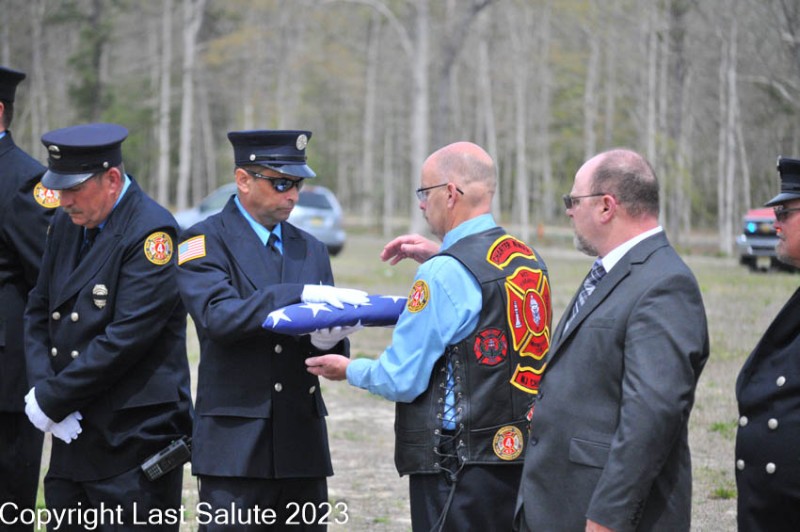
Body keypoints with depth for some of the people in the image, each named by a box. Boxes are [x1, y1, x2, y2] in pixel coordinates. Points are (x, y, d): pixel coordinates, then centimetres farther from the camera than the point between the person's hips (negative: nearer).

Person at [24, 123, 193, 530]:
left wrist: (51, 400, -14)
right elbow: (38, 313, 14)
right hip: (72, 435, 7)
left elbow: (125, 339, -20)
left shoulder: (152, 232, -14)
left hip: (134, 439, -7)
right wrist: (41, 388, -4)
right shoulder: (66, 224, 10)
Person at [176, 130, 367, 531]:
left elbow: (333, 349, 15)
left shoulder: (311, 250, 17)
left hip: (303, 446, 6)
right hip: (235, 445, -5)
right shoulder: (205, 242, -1)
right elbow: (217, 317, -19)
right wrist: (300, 295, -24)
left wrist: (327, 340, -9)